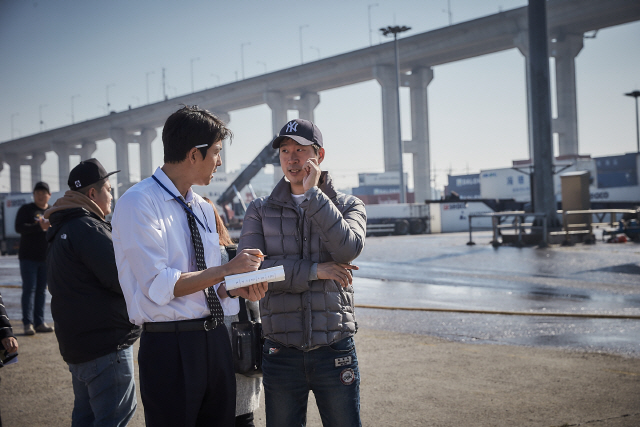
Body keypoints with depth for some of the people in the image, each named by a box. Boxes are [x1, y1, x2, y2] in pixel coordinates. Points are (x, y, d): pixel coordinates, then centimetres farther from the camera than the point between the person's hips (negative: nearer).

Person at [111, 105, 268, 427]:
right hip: (170, 348, -7)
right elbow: (159, 286, -20)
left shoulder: (203, 209, 13)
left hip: (215, 339, 7)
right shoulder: (138, 204, -12)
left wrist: (235, 289, -5)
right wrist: (228, 269, -16)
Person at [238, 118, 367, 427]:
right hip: (281, 353, 1)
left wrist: (313, 194, -14)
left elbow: (347, 249, -16)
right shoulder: (260, 211, 6)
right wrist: (314, 271, -14)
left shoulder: (349, 206, 5)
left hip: (335, 352, 0)